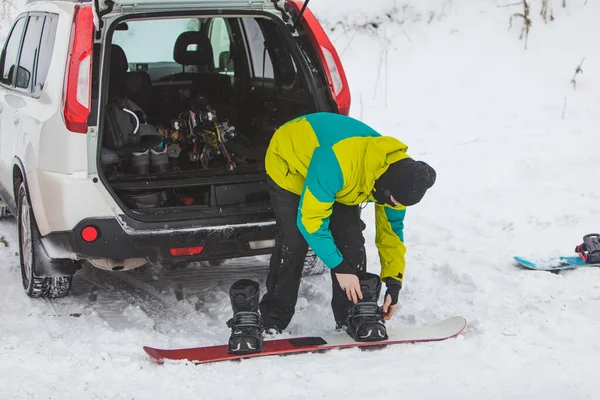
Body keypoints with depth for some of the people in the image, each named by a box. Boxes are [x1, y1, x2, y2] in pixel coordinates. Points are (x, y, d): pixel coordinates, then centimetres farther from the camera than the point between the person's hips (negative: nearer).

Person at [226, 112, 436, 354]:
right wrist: (340, 267, -32)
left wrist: (394, 283, -9)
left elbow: (392, 230, -7)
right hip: (290, 165, -6)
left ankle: (358, 315, -3)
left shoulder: (398, 174, -22)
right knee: (293, 243, -17)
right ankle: (271, 321, -8)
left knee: (350, 239, -12)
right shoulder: (336, 163, -45)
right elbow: (309, 220, -36)